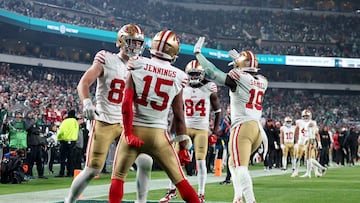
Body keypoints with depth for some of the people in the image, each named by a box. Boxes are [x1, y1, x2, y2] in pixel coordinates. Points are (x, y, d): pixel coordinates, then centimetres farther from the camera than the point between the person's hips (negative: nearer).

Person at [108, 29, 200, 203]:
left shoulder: (137, 66, -3)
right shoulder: (178, 77, 1)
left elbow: (127, 103, -9)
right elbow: (178, 115, 5)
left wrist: (128, 133, -5)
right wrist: (183, 145, 13)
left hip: (133, 130, -1)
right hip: (158, 134, 1)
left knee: (118, 177, 12)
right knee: (179, 179, 10)